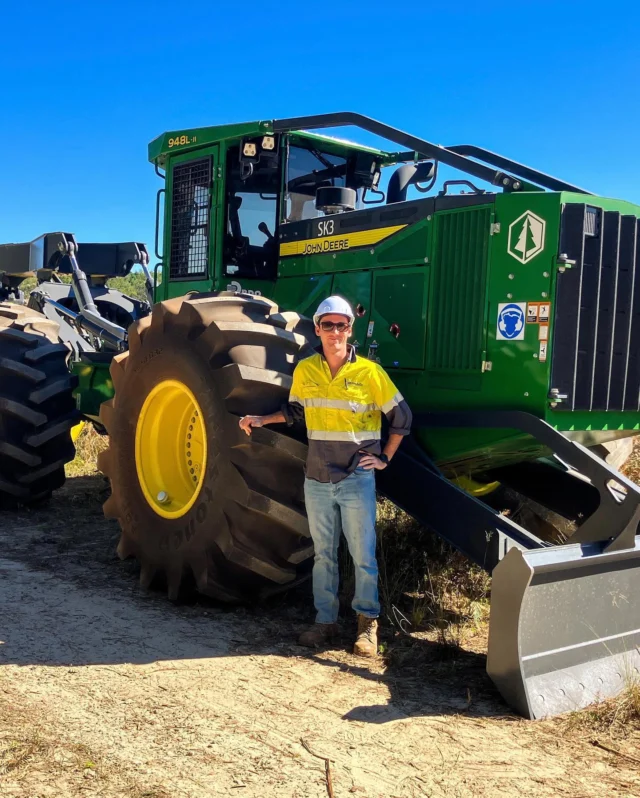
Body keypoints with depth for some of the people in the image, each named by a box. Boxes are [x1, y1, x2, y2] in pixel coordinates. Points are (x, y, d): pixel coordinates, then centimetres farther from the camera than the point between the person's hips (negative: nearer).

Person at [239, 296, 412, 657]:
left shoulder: (369, 372, -9)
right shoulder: (305, 371, 1)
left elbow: (402, 417, 1)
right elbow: (295, 411, 17)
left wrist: (385, 457, -1)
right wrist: (261, 420, 4)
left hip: (357, 480, -3)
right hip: (317, 480, 3)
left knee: (363, 555, 3)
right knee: (324, 554, 13)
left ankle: (368, 622, 19)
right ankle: (326, 620, 25)